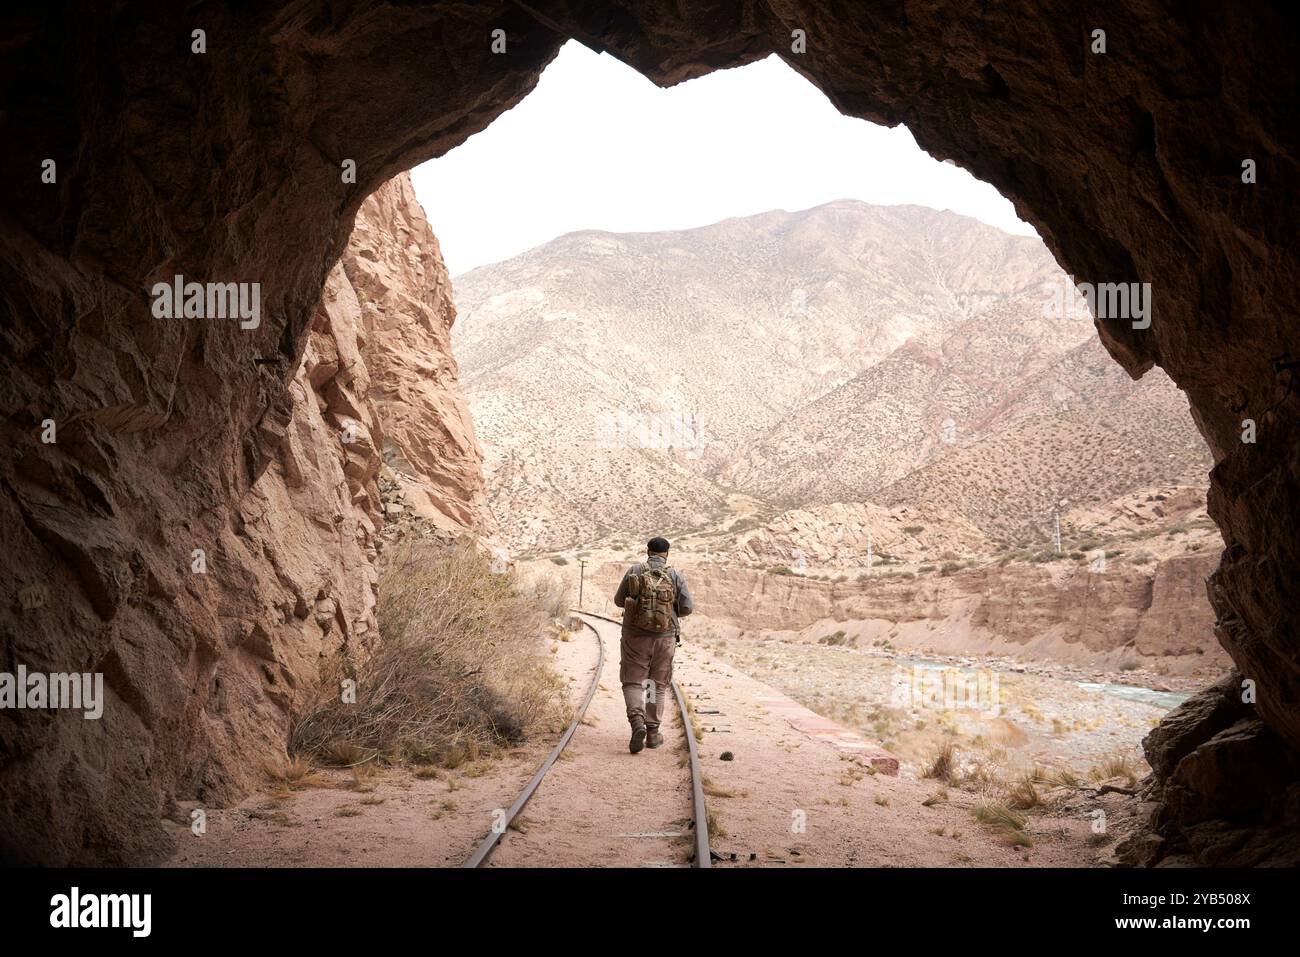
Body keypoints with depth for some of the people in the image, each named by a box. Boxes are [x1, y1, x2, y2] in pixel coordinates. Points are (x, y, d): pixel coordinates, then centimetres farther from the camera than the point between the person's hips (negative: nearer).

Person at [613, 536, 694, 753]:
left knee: (633, 684, 7)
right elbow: (687, 607, -4)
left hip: (635, 636, 0)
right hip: (664, 638, 1)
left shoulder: (633, 572, -1)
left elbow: (619, 600, 7)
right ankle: (653, 733, 16)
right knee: (658, 685, 15)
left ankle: (637, 724, -17)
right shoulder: (675, 575, -2)